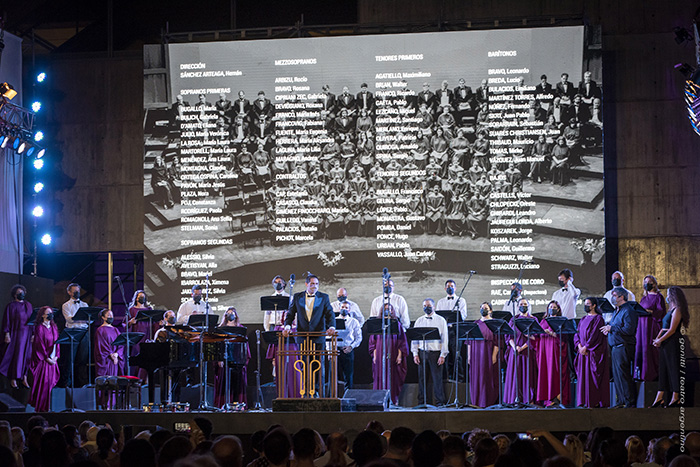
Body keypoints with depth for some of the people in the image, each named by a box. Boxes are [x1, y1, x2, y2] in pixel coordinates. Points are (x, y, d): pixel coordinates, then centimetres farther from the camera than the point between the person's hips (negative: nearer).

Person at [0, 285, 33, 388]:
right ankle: (13, 379, 4)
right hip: (15, 334, -4)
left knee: (26, 356, 2)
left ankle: (24, 378, 8)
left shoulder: (28, 305, 11)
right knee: (15, 356, -3)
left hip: (27, 334, 4)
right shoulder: (11, 306, -3)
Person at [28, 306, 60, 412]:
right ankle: (41, 407, 0)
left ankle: (47, 406, 11)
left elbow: (57, 342, 13)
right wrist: (47, 358, -13)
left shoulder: (54, 327, 13)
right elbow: (39, 345, -11)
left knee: (52, 382, 4)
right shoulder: (40, 328, -8)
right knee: (43, 382, -7)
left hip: (53, 360, 6)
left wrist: (56, 356, 1)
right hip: (42, 359, -6)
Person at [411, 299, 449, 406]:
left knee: (437, 378, -5)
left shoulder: (440, 320, 4)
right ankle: (422, 402, 8)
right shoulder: (419, 321, 12)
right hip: (422, 352, 3)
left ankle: (439, 402, 0)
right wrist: (415, 354, 3)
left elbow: (444, 338, 0)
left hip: (435, 352, -3)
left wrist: (443, 355, -7)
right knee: (422, 377, 2)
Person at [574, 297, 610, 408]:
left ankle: (595, 401, -8)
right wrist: (579, 346, -5)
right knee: (583, 376, 4)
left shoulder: (598, 319, -5)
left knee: (592, 376, -9)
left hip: (594, 352, -7)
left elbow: (595, 335, -14)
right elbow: (577, 333, 12)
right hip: (583, 351, 7)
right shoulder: (583, 319, 18)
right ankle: (585, 400, 6)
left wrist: (585, 347, -15)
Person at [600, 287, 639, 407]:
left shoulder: (628, 311, -12)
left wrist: (612, 328, -17)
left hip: (623, 347, -10)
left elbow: (629, 329, -22)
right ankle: (622, 401, 16)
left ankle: (630, 402, -6)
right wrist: (608, 328, 8)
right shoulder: (617, 311, 19)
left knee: (623, 375, -9)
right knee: (616, 375, 11)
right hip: (615, 347, 10)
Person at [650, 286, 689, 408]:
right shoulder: (671, 310, 17)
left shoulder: (677, 310, -11)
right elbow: (664, 327, 18)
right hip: (665, 343, 9)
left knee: (674, 369, -5)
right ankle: (659, 398, 7)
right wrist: (657, 339, 4)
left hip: (673, 342, -9)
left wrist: (660, 340, -14)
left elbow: (672, 330, -16)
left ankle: (676, 398, -1)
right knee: (663, 368, 7)